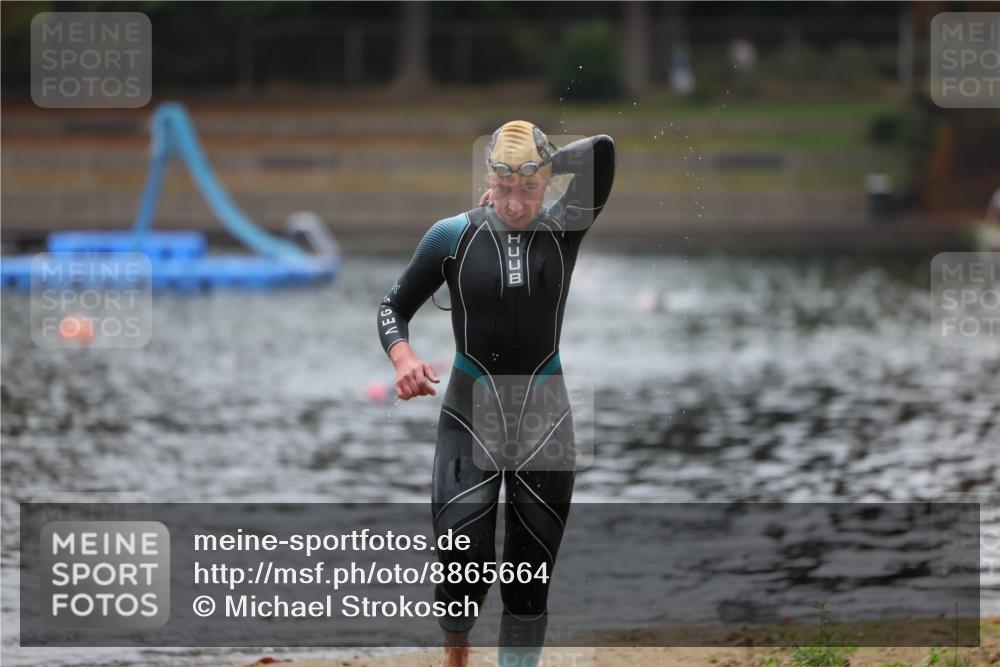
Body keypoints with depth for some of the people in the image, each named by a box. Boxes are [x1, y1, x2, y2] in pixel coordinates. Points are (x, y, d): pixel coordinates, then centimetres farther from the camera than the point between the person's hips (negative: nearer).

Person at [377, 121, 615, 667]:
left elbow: (601, 150, -16)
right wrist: (403, 359, -14)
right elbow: (394, 307, 5)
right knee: (465, 567, -11)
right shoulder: (453, 236, -3)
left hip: (544, 418, 1)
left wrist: (541, 166, -3)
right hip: (470, 416, -1)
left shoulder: (563, 229, -2)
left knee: (531, 578, 3)